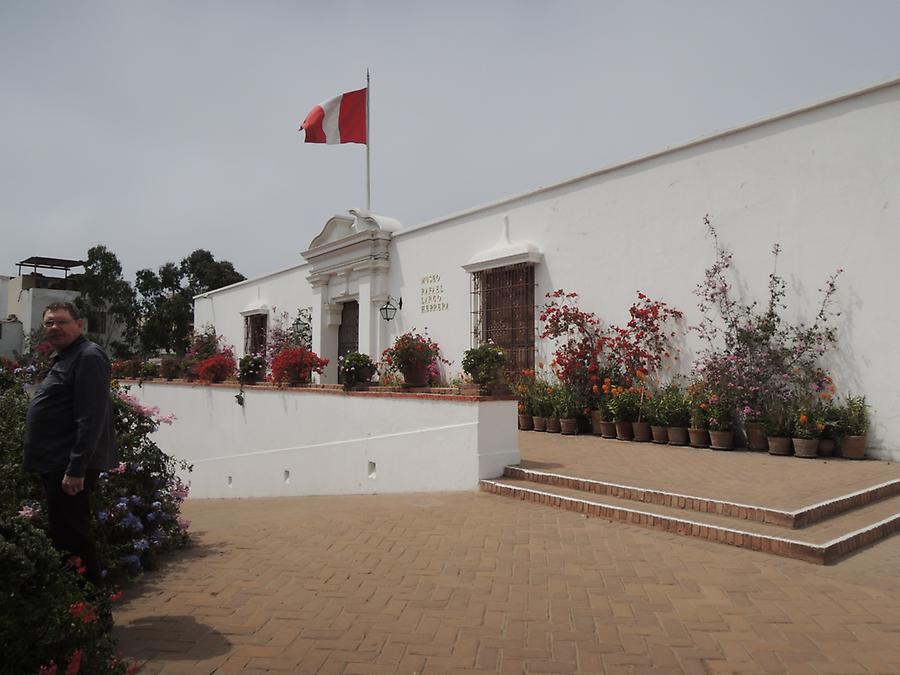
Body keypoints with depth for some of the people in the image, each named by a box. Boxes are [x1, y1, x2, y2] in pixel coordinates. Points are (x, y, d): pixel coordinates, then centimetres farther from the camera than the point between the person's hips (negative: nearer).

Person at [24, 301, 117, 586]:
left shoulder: (88, 357, -13)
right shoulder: (62, 359, 19)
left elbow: (91, 419, -21)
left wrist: (76, 469, -24)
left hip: (70, 466, -10)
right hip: (56, 465, 10)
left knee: (72, 537, -5)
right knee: (64, 535, 16)